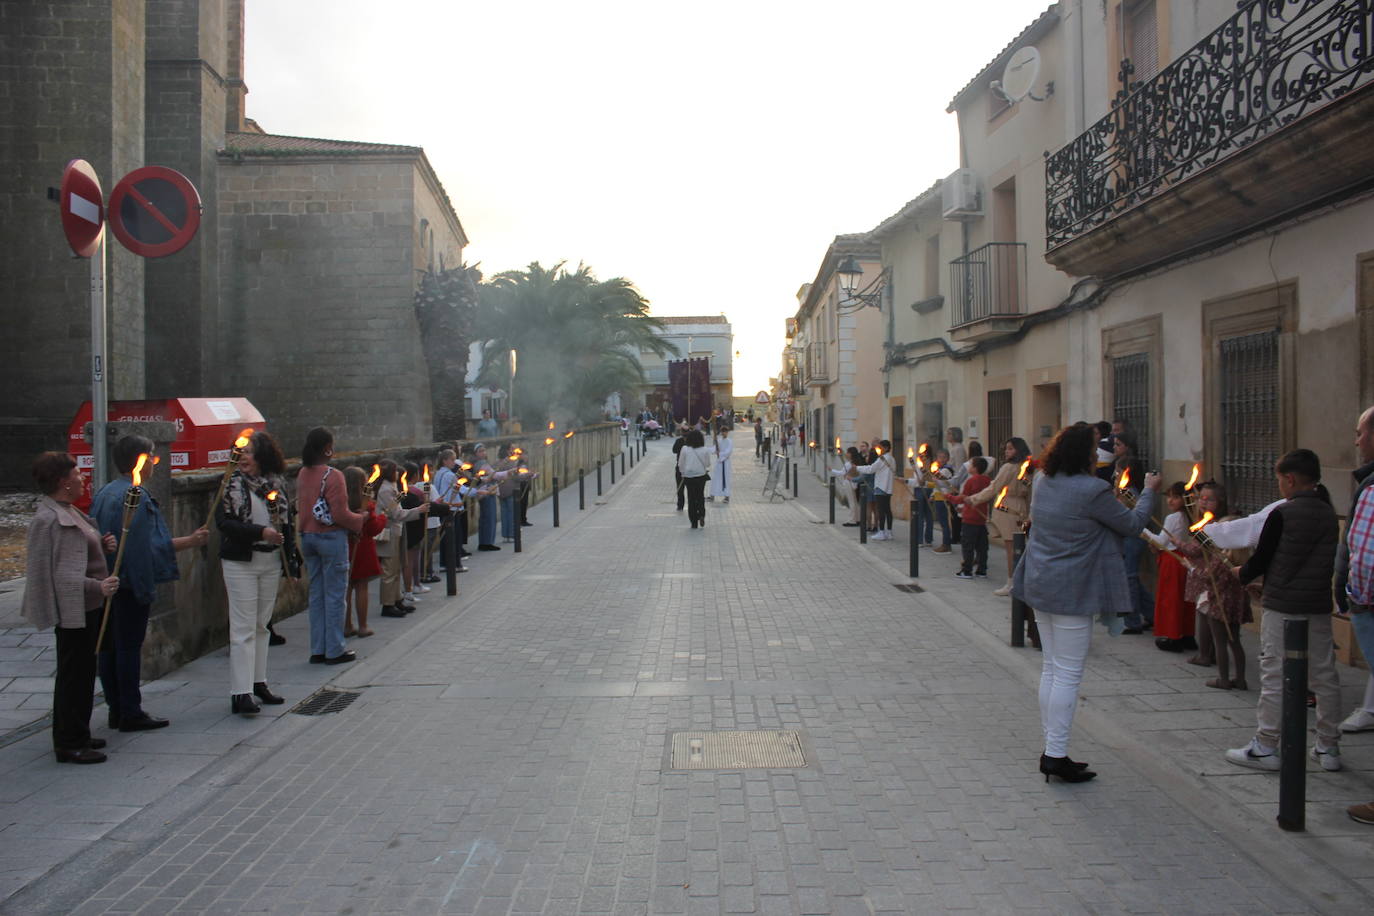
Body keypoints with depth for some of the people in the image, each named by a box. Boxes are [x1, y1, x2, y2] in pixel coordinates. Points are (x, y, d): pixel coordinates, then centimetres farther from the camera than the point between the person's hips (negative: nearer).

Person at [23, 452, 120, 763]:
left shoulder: (67, 511, 13)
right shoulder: (49, 519, -19)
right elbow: (59, 573, -24)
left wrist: (102, 546, 5)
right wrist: (98, 587, -30)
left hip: (87, 607, 10)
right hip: (73, 609, -10)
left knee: (83, 672, 18)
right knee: (74, 674, -1)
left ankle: (77, 735, 30)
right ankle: (69, 745, 9)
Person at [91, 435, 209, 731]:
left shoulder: (104, 493, 10)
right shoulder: (136, 498, -17)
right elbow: (144, 547, -19)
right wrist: (190, 541, -12)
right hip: (131, 583, -9)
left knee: (109, 646, 12)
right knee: (130, 645, -2)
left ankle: (116, 709, 22)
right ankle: (131, 714, 6)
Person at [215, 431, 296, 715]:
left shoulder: (277, 483, 7)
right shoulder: (232, 484, -5)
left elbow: (286, 523, 11)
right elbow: (223, 522, -13)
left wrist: (293, 559, 6)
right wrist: (260, 532, -22)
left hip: (271, 562, 4)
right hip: (240, 562, -4)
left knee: (261, 625, 12)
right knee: (243, 628, -5)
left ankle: (258, 683, 22)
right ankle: (240, 693, -4)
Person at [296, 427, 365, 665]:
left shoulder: (302, 474, 6)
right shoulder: (332, 476, -16)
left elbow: (299, 508, 13)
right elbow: (340, 515, -18)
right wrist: (360, 518, -1)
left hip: (307, 536, 7)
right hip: (331, 537, -7)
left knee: (316, 594, 14)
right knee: (334, 594, 1)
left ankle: (318, 649, 19)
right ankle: (334, 650, 7)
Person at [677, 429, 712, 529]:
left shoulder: (685, 449, -9)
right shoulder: (705, 450, -8)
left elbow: (681, 464, -1)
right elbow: (708, 463, 1)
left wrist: (683, 474, 15)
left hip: (688, 476, -1)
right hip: (701, 476, 1)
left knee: (691, 498, 8)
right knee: (700, 496, 18)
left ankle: (694, 522, 8)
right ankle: (701, 515, -4)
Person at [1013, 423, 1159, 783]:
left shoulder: (1042, 481, 4)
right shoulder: (1091, 491, -19)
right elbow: (1133, 525, -6)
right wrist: (1149, 491, 12)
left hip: (1041, 587, 8)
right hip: (1072, 593, -8)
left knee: (1051, 669, 14)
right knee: (1068, 675, -1)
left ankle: (1052, 750, 21)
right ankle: (1056, 755, 3)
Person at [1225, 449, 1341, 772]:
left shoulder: (1282, 513, -12)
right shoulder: (1330, 515, 6)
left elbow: (1261, 559, -9)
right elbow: (1330, 562, 15)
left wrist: (1241, 574, 11)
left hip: (1282, 606, -6)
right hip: (1320, 606, 6)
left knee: (1274, 676, -2)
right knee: (1324, 676, 11)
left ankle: (1265, 747, 2)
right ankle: (1328, 747, 20)